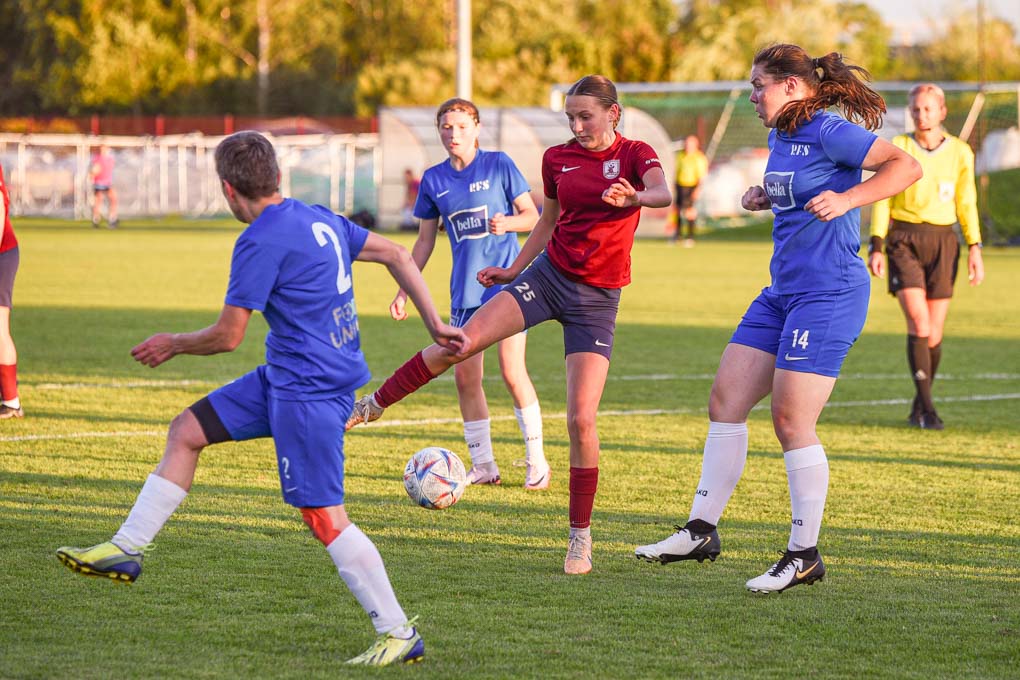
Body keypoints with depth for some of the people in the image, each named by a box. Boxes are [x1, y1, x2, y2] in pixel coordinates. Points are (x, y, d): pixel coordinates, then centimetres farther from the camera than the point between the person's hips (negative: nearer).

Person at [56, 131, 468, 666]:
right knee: (186, 431, 12)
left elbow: (227, 336, -13)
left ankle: (399, 634, -2)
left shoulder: (260, 242, -17)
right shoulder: (319, 219, 9)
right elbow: (395, 255, 13)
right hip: (284, 376, 10)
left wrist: (173, 345, 6)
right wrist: (435, 325, 17)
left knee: (323, 517, -8)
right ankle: (125, 550, 17)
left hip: (309, 391, -10)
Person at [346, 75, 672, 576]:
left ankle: (581, 535, 2)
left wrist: (634, 197, -50)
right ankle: (374, 405, 1)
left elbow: (662, 193, -28)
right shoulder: (557, 159, 6)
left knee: (581, 419, -11)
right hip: (548, 274, 3)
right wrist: (513, 271, 20)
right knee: (462, 341, -16)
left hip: (596, 299, -3)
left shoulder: (634, 155, -6)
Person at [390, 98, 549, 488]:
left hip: (506, 280, -4)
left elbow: (533, 216, 1)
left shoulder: (498, 164, -3)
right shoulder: (434, 180, 7)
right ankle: (483, 466, 11)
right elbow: (425, 241, 14)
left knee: (512, 371, -11)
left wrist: (507, 223, -20)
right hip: (465, 290, 4)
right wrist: (404, 291, 11)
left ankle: (537, 460, 1)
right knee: (465, 376, 1)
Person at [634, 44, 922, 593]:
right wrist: (760, 198, 12)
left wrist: (846, 200, -28)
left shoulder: (827, 132, -13)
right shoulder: (780, 138, 14)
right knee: (725, 400, 5)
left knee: (791, 421, -10)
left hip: (829, 293, -9)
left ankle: (805, 556, 0)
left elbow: (906, 166, -18)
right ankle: (701, 531, 13)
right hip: (782, 293, 9)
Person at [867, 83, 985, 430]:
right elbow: (882, 200, 4)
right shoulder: (897, 148, 2)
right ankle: (927, 406, -15)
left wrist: (975, 248, 2)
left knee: (934, 332, 1)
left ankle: (919, 408, 18)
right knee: (919, 322, -17)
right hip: (904, 238, -2)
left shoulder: (960, 152, 6)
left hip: (942, 241, 2)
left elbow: (966, 204, 11)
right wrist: (876, 247, -4)